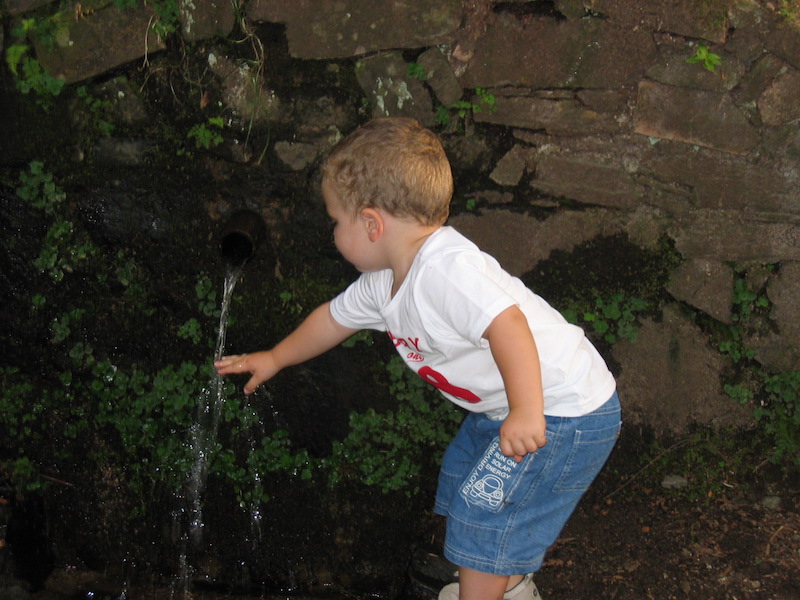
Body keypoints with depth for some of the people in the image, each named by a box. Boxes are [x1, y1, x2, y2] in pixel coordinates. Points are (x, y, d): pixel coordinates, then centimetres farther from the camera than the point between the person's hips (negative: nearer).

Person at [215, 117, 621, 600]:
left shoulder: (447, 269, -31)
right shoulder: (384, 281, 2)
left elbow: (508, 324, -42)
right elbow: (335, 318, 19)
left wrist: (526, 413, -49)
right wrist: (274, 359, 33)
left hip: (566, 410, -10)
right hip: (508, 408, 11)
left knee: (482, 507, -6)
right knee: (464, 470, 25)